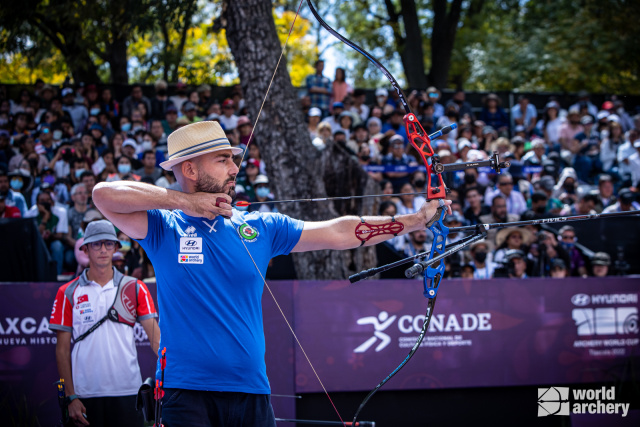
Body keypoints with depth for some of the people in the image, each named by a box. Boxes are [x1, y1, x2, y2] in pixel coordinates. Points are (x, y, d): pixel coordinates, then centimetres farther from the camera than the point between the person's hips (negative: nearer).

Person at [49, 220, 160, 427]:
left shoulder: (135, 289, 8)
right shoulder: (68, 293, 7)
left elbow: (156, 338, 0)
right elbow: (62, 349, 6)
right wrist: (70, 397, -1)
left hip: (127, 392, 0)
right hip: (85, 395, 0)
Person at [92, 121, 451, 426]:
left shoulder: (259, 228, 10)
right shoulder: (165, 228, 1)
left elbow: (339, 233, 9)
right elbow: (105, 195, -13)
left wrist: (414, 220, 4)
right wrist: (186, 202, -12)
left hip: (250, 389, 4)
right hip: (186, 391, -4)